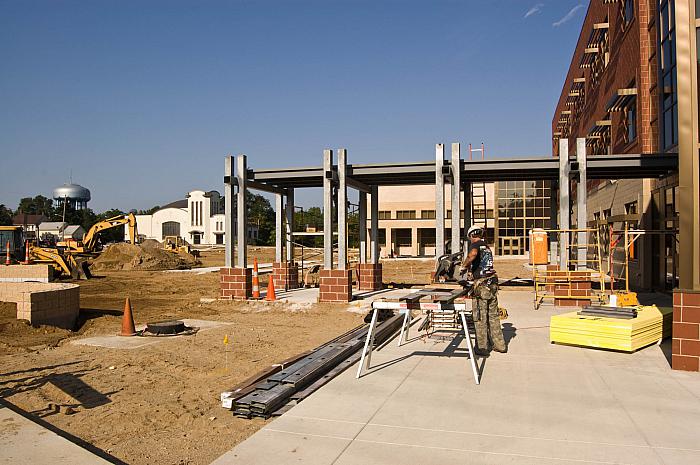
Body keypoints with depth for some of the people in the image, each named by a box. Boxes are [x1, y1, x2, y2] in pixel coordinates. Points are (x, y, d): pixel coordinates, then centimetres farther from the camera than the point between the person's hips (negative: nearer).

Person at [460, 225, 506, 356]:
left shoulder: (475, 245, -6)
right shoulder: (487, 247, 19)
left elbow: (473, 253, -30)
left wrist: (464, 267, -17)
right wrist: (470, 270, 42)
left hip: (481, 285, -7)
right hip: (492, 284, 7)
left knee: (480, 317, 1)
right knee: (493, 315, 15)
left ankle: (482, 348, 6)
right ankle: (500, 345, 20)